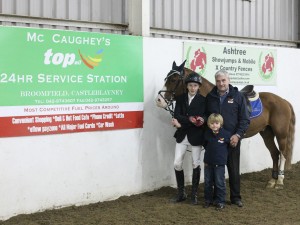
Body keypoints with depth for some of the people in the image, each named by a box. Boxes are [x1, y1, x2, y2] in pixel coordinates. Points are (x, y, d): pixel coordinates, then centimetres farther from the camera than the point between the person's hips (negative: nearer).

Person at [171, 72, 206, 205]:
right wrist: (190, 120, -24)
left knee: (196, 164, 6)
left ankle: (194, 195, 17)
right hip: (182, 136, 3)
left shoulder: (202, 100, -4)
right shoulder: (180, 99, 3)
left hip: (196, 136, -2)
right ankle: (181, 193, 15)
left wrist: (182, 122, -22)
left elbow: (201, 119, -13)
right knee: (177, 164, 1)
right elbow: (177, 115, -8)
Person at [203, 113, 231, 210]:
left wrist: (223, 154, 5)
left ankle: (220, 201, 13)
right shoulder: (207, 134, -2)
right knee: (207, 182, 13)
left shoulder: (226, 134, -13)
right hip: (208, 162, 4)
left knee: (219, 183, 2)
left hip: (219, 163, -4)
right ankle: (208, 200, 26)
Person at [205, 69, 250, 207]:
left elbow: (245, 119, -4)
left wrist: (238, 135, -15)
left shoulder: (238, 97, -3)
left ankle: (235, 197, 18)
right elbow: (205, 116, 12)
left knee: (234, 170, 6)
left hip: (232, 140, -2)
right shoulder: (210, 97, 3)